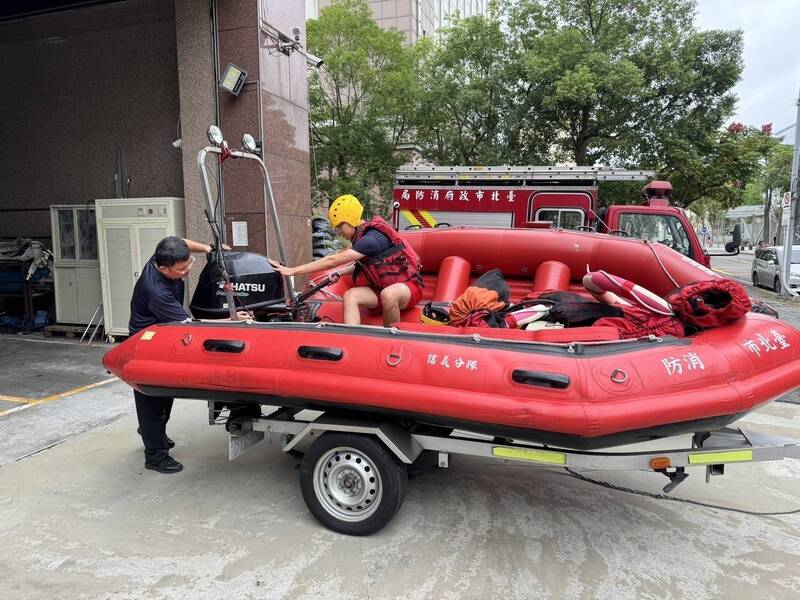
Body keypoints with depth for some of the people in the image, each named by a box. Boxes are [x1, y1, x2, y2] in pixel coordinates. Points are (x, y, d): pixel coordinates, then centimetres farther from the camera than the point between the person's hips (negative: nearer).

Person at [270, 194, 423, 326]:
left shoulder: (373, 238, -25)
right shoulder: (362, 235, 3)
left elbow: (332, 261, -27)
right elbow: (363, 264, 20)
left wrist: (292, 271, -24)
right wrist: (339, 272, 2)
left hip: (408, 286, -8)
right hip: (382, 288, 8)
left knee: (388, 294, -40)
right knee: (350, 296, -16)